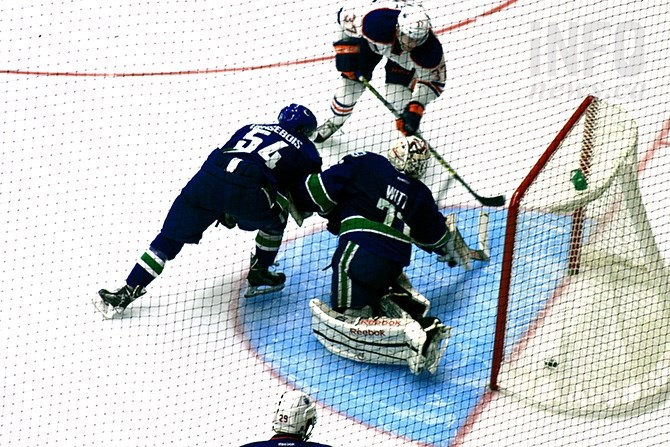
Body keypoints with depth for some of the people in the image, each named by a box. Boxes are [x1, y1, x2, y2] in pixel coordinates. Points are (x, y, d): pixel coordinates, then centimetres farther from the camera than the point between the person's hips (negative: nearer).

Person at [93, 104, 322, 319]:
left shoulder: (252, 128, 35)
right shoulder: (305, 149, 23)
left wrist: (224, 211, 42)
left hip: (208, 178, 4)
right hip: (248, 189, -3)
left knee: (170, 237, 11)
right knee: (274, 219, 29)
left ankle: (126, 293, 8)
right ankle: (259, 276, 33)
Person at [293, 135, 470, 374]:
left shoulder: (363, 164, 4)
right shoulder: (420, 195, 16)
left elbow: (320, 191, 0)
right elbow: (437, 237, 27)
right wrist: (455, 251, 49)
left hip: (358, 253, -6)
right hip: (394, 263, 6)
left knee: (344, 325, -8)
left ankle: (413, 337, -29)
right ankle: (408, 306, 6)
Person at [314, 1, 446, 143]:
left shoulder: (431, 49, -40)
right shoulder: (375, 20, -45)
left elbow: (433, 79, -24)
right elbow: (345, 15, -25)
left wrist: (415, 109, -33)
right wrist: (344, 50, -22)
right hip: (371, 39, 0)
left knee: (398, 95, -15)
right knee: (351, 83, -1)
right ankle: (334, 122, 25)